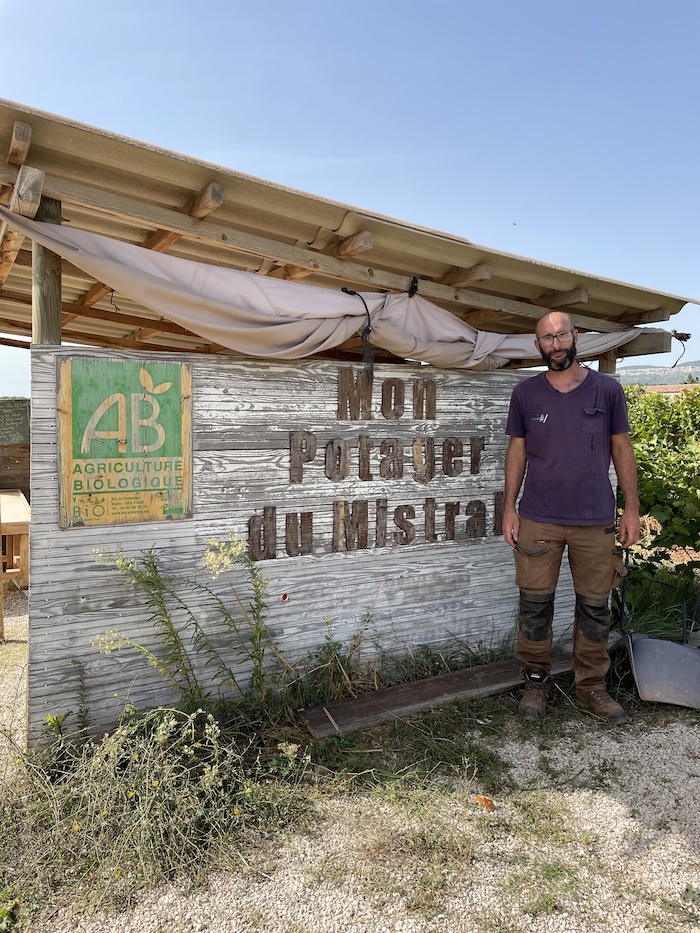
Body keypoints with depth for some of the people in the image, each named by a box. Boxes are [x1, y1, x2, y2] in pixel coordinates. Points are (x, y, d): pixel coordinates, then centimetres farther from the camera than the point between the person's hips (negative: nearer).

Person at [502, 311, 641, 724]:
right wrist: (509, 508, 0)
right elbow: (517, 452, 6)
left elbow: (622, 449, 5)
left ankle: (592, 686, 25)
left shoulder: (607, 389, 1)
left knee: (595, 608, 9)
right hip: (538, 520, 0)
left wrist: (632, 508, 0)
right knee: (536, 604, 6)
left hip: (596, 520, 0)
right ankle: (536, 681, 22)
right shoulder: (526, 393, 2)